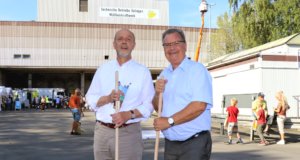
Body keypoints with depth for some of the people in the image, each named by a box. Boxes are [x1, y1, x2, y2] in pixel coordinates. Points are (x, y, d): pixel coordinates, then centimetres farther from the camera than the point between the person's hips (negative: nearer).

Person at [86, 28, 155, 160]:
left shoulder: (143, 71, 3)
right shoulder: (103, 69, 11)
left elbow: (149, 104, -2)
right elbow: (90, 98, 8)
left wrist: (129, 114, -18)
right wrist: (108, 98, -11)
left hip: (129, 132, -2)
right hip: (102, 131, 3)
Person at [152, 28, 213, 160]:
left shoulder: (197, 70, -9)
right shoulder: (164, 74, 11)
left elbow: (199, 106, -20)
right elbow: (157, 108, 13)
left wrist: (170, 121, -17)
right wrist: (158, 93, -8)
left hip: (194, 143, -6)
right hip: (170, 143, 6)